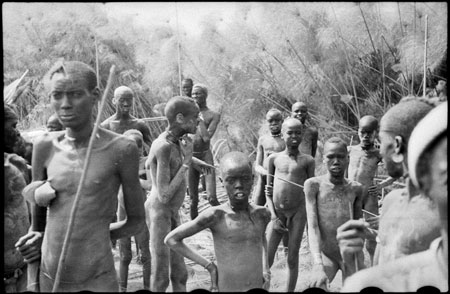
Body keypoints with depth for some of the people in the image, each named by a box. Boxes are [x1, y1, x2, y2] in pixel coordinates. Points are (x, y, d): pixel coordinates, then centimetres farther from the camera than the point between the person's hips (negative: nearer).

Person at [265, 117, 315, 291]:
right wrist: (274, 216, -4)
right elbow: (268, 191, 5)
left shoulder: (307, 161, 1)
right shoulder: (274, 158, 4)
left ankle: (290, 290, 13)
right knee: (266, 258, -1)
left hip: (298, 211, -1)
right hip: (277, 212, 1)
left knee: (293, 258, 4)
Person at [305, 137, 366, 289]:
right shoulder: (314, 185, -7)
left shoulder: (356, 189, 0)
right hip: (325, 254, -2)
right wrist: (318, 265, -25)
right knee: (316, 287, -23)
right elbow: (312, 227, -13)